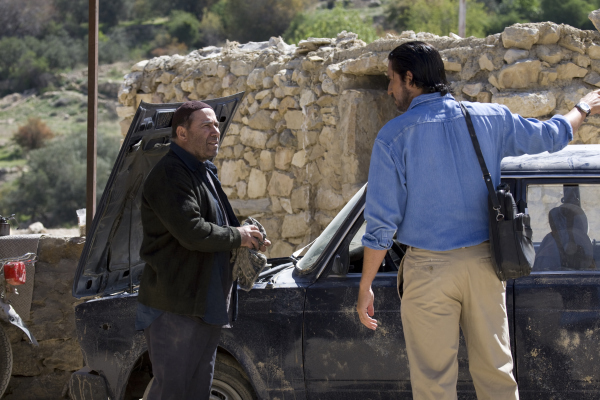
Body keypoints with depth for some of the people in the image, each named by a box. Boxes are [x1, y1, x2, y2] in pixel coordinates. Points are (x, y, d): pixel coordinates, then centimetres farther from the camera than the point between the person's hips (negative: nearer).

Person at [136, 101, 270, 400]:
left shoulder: (204, 173, 19)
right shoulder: (170, 175, -15)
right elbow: (192, 232, -26)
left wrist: (249, 239, 10)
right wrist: (237, 237, -12)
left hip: (205, 306, 10)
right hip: (174, 308, -10)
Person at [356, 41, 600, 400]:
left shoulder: (393, 137, -8)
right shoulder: (490, 119, 3)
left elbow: (382, 222, -9)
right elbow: (549, 137, 19)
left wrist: (366, 286, -2)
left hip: (429, 269, -4)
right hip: (483, 262, 4)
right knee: (496, 371, 12)